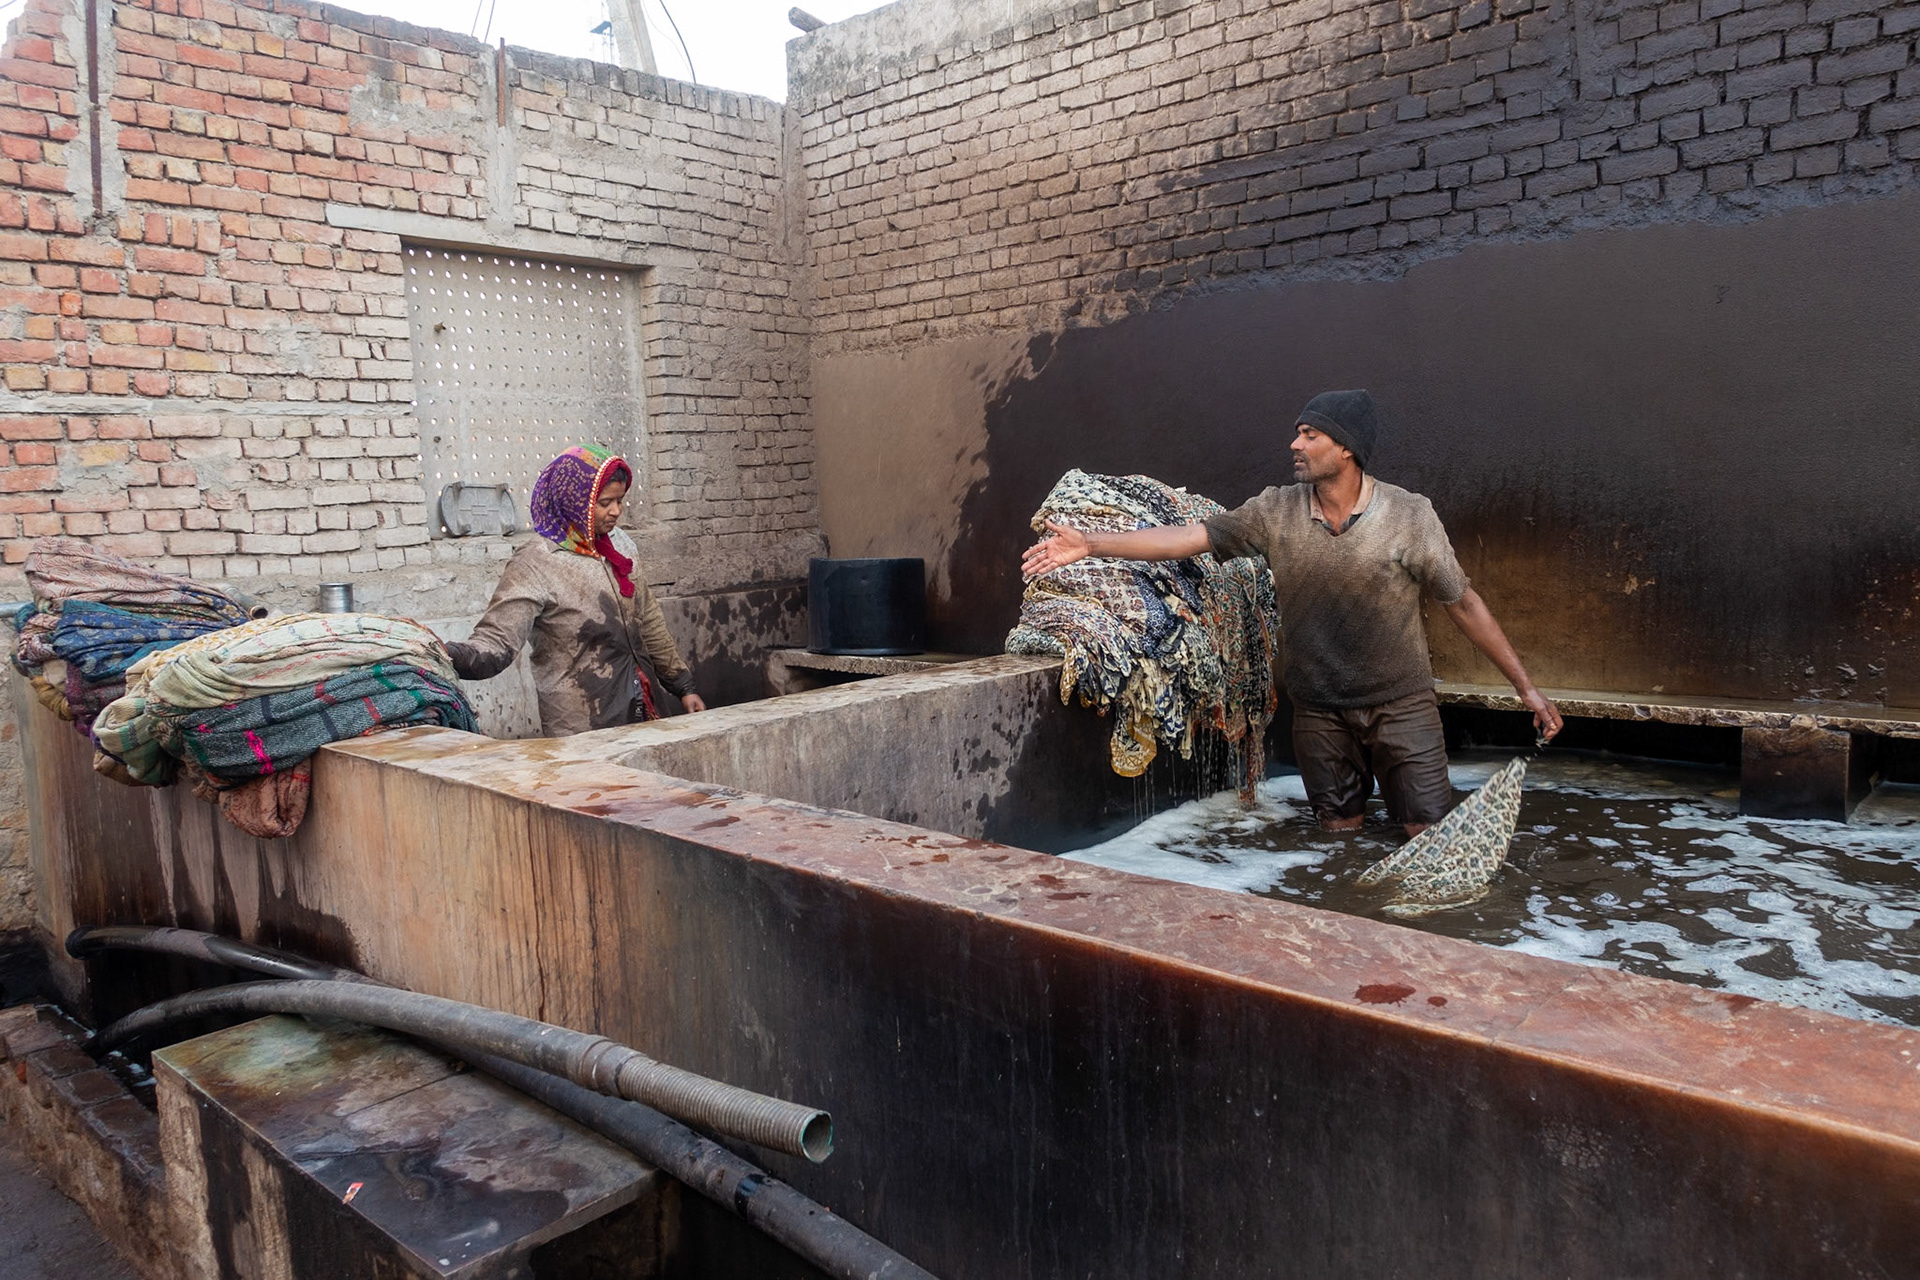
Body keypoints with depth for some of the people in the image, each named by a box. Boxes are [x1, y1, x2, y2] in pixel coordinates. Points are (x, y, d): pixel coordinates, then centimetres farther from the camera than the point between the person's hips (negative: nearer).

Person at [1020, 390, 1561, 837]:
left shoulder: (1409, 514, -12)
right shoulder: (1276, 511, -7)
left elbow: (1463, 602, -5)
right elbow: (1189, 537, -7)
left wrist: (1526, 687, -4)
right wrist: (1090, 544, -13)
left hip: (1401, 704, -2)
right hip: (1319, 711, 2)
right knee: (1339, 834, 14)